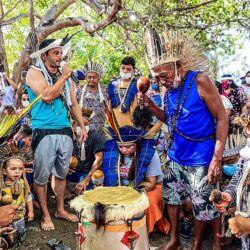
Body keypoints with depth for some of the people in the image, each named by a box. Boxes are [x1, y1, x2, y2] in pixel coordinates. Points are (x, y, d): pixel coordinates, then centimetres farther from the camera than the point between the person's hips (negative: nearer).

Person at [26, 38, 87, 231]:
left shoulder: (65, 76, 15)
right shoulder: (34, 72, -2)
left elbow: (74, 104, 17)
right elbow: (46, 96, -18)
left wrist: (82, 126, 10)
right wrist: (63, 77, -10)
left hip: (65, 131, 6)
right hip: (44, 132, -5)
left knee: (61, 174, 15)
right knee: (42, 176, 3)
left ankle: (61, 210, 29)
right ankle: (45, 215, 18)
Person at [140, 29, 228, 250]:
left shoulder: (200, 81, -17)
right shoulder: (170, 89, 2)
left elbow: (222, 119, -15)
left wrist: (217, 158, -20)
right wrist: (151, 106, -6)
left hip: (200, 160, -6)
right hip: (175, 157, 7)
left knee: (202, 206, 8)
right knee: (171, 198, 17)